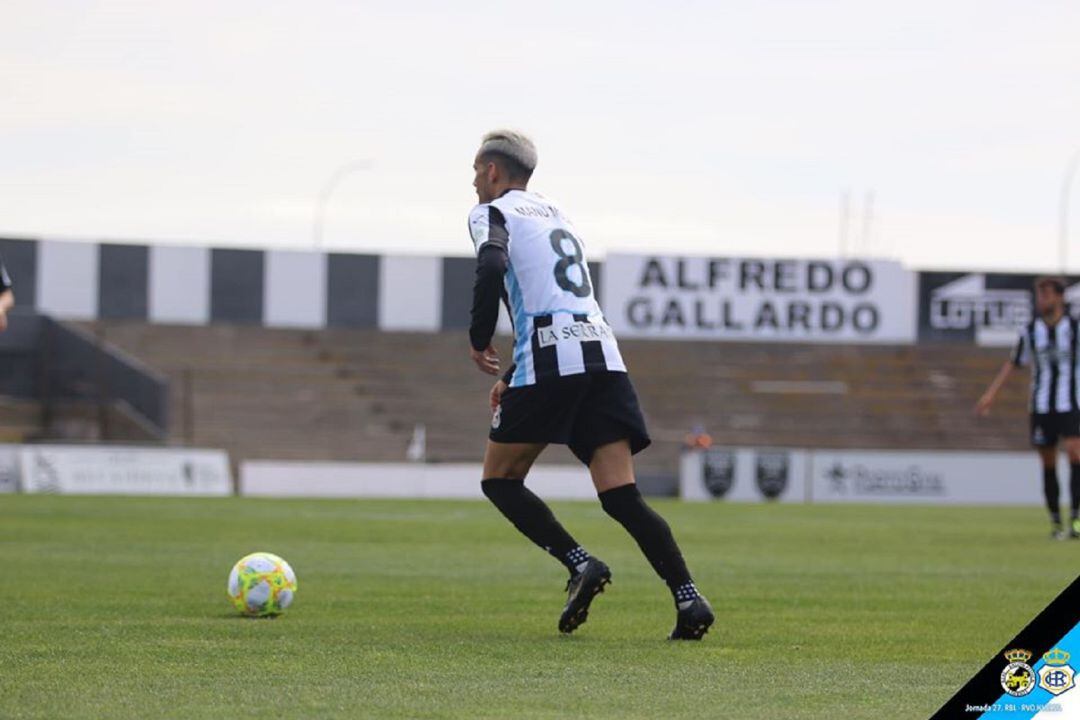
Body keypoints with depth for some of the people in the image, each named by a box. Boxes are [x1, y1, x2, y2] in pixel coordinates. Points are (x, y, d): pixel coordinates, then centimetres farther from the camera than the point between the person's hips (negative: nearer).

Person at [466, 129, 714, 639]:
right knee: (621, 497, -1)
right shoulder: (557, 215, 30)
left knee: (499, 480, 9)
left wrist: (479, 341, -3)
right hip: (603, 355, 6)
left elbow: (492, 268, -16)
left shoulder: (492, 213, 7)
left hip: (550, 361, -6)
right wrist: (514, 377, 34)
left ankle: (580, 564, -8)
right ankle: (688, 596, -18)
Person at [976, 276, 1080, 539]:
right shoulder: (1029, 331, 5)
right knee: (1048, 464, 4)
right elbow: (1014, 363, 15)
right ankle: (1056, 522, 13)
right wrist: (990, 393, 10)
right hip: (1041, 407, 2)